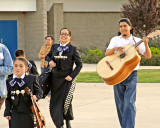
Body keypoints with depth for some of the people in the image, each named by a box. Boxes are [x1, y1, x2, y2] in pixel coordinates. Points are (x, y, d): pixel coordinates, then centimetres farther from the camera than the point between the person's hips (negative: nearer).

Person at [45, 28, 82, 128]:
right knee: (55, 102, 3)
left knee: (66, 101, -14)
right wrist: (50, 61, 0)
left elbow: (79, 64, 0)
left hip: (67, 79, -4)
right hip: (55, 78, 4)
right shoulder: (54, 47, 7)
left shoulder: (73, 49, -2)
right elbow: (48, 56, 24)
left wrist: (72, 76, -10)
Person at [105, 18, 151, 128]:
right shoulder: (115, 40, 11)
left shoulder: (136, 41, 6)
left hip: (131, 74, -2)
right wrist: (115, 48, -22)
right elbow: (107, 54, -2)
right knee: (120, 104, 7)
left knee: (129, 103, -14)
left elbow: (148, 56, 1)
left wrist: (146, 45, -17)